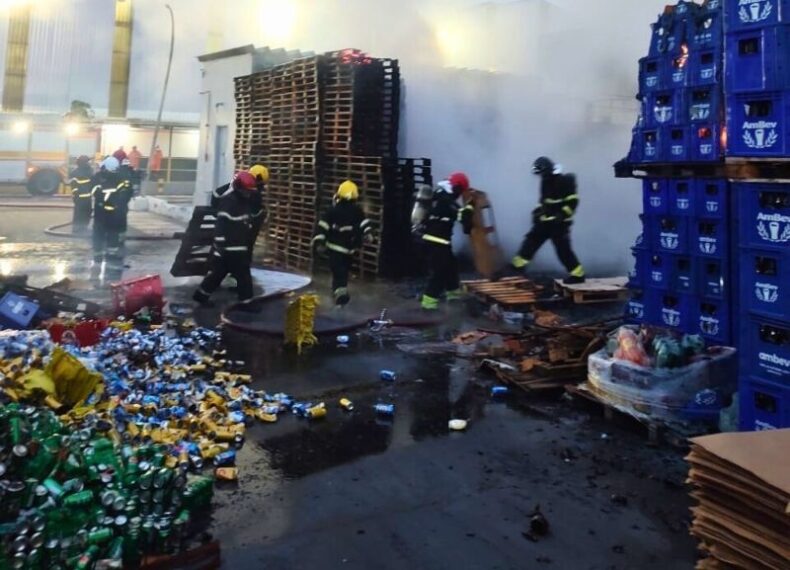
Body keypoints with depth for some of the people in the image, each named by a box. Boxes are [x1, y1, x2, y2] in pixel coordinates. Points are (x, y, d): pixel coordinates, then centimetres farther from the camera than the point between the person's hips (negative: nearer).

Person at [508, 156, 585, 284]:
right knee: (531, 240, 6)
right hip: (546, 221, 8)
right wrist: (538, 211, 14)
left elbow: (572, 202, -18)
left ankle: (577, 275, 4)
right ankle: (517, 266, 12)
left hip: (559, 223, -8)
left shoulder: (564, 181, -15)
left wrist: (561, 216, -24)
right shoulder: (546, 181, 11)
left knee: (563, 250, -6)